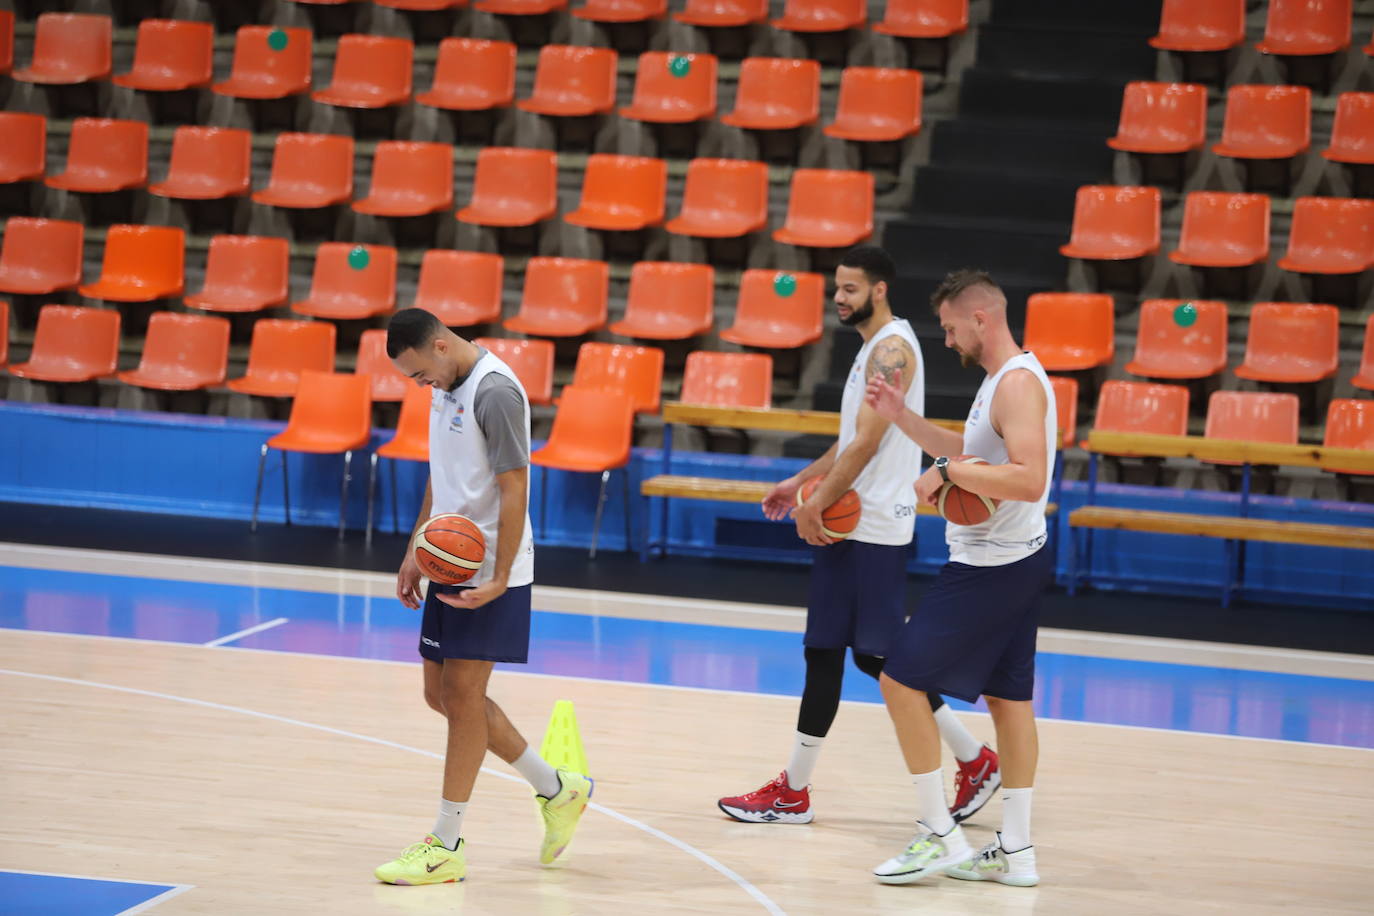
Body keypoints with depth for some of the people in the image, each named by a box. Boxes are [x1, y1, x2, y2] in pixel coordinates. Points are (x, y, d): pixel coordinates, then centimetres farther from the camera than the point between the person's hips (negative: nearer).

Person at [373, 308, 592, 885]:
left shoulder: (496, 392, -18)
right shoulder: (447, 388, 11)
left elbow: (514, 490, -20)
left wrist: (499, 579, -24)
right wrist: (416, 551, 18)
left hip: (490, 571, -10)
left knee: (461, 690, -7)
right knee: (442, 693, 11)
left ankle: (446, 847, 0)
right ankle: (556, 789, 23)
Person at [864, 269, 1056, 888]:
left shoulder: (1019, 383, -20)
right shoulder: (1002, 378, 13)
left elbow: (1028, 479, -31)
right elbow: (976, 454, 27)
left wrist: (947, 472, -26)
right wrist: (902, 418, 18)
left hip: (991, 569, -11)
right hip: (1010, 562, 11)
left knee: (902, 679, -7)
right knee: (1008, 697, 13)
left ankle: (940, 836, -3)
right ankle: (1014, 852, 18)